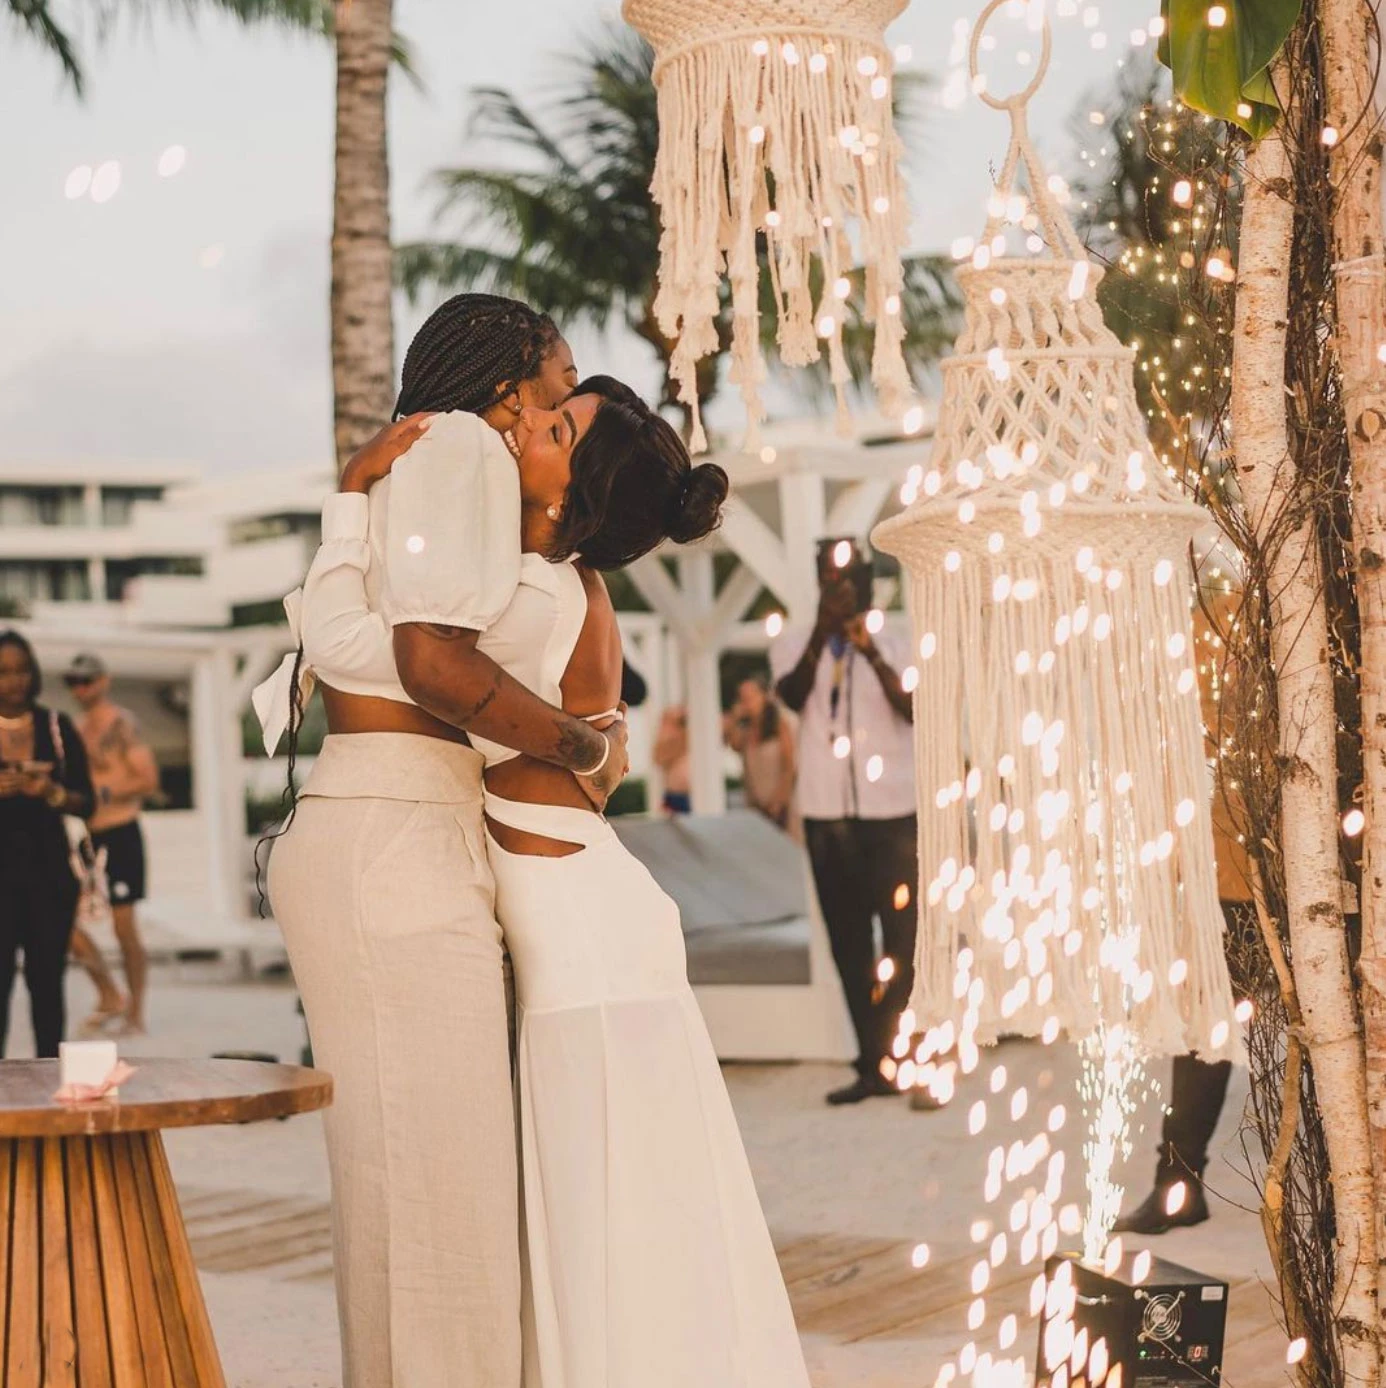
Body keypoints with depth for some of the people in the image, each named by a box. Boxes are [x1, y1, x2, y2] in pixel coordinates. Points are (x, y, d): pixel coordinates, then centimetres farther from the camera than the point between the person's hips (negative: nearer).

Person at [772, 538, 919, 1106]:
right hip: (827, 813, 2)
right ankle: (872, 1064, 8)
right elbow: (793, 695, -11)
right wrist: (822, 632, -24)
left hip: (891, 809, -2)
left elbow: (912, 708, -11)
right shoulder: (794, 644, 9)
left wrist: (871, 653, -26)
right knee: (849, 945, 4)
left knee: (903, 939, -6)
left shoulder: (891, 645, 6)